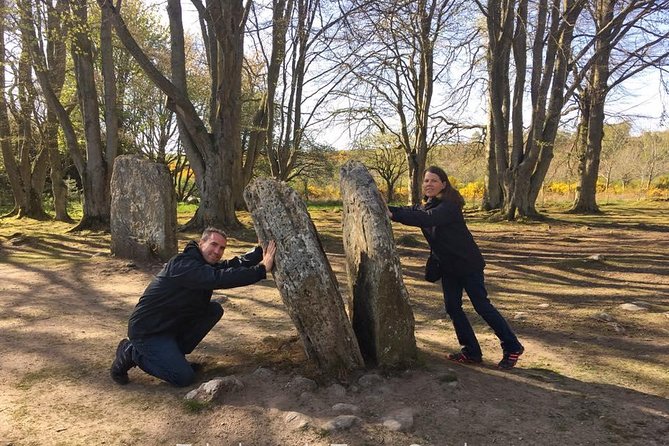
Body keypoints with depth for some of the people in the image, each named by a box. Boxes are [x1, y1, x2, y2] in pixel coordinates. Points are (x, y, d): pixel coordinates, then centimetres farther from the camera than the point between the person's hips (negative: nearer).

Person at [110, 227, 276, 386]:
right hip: (148, 331, -9)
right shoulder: (183, 264, -27)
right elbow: (220, 278, -40)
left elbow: (235, 264, -6)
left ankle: (173, 354, 7)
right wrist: (262, 269, -40)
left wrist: (262, 250, -17)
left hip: (173, 325, 9)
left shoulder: (207, 264, 4)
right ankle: (132, 353, 2)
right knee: (184, 377, -15)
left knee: (215, 309, -2)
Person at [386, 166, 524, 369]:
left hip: (468, 264, -8)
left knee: (482, 305, -2)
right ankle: (471, 352, 19)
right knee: (452, 307, 6)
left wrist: (394, 215, -46)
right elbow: (409, 211, -7)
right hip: (448, 267, 8)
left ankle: (512, 348, 14)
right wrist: (385, 208, -25)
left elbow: (427, 219, -39)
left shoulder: (449, 207, -22)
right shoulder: (425, 206, 7)